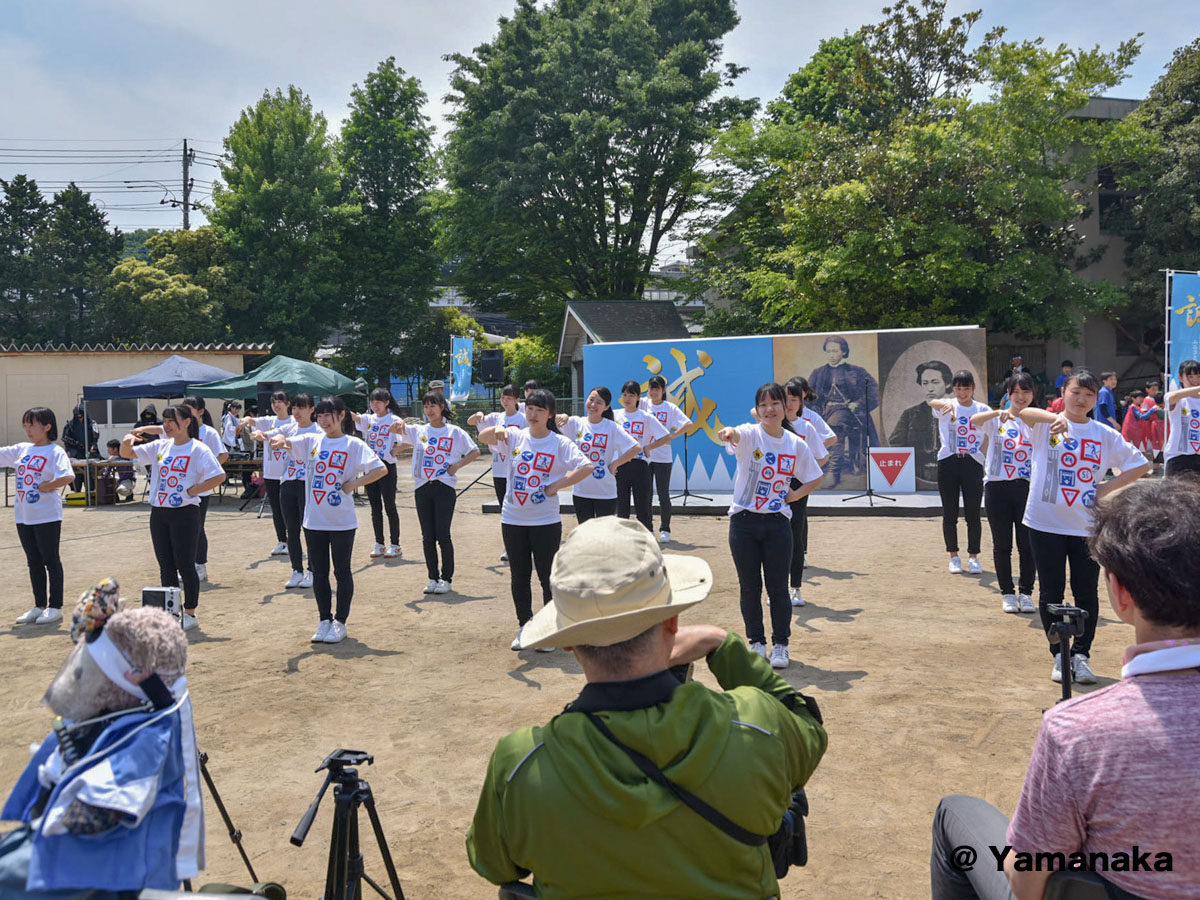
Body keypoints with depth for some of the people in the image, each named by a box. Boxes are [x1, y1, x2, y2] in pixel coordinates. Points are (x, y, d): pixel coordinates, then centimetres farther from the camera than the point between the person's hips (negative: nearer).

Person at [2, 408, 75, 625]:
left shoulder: (55, 452, -11)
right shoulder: (21, 449, 10)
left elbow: (68, 477, -25)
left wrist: (47, 486, -17)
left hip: (47, 516, -7)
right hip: (24, 516, 7)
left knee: (51, 561, 2)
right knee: (34, 562, 14)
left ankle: (55, 608, 10)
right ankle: (39, 607, 24)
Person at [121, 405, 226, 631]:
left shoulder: (198, 449, -8)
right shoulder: (160, 447, 11)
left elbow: (219, 476, -17)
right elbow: (126, 454, 14)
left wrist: (193, 490, -16)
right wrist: (127, 442, -8)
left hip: (185, 513, -6)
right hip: (159, 514, 6)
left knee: (185, 565, 0)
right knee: (166, 566, 11)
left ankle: (190, 614, 12)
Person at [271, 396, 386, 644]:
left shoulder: (353, 445, -5)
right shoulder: (311, 441, 7)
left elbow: (380, 469, -13)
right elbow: (282, 442, -3)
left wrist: (353, 484, -16)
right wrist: (280, 440, -26)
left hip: (342, 521, -4)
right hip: (314, 520, 4)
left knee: (342, 571, 7)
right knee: (319, 572, 11)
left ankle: (340, 622, 18)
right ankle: (325, 621, 23)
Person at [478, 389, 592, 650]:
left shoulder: (560, 443, -5)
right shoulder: (515, 437, 4)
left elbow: (586, 467, -15)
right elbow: (482, 437, -4)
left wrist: (556, 486, -16)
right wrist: (497, 429, -25)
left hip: (546, 521, -3)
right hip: (513, 519, 4)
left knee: (548, 577, 3)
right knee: (518, 577, 12)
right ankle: (525, 626, 26)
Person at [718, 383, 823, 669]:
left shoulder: (796, 444, 2)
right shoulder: (750, 435, -7)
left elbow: (814, 478, 15)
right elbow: (736, 435, -33)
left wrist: (793, 495, -2)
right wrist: (728, 432, -57)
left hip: (778, 522, 1)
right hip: (744, 522, -1)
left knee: (778, 587, 5)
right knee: (749, 587, 8)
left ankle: (780, 645, 19)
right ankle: (756, 643, 22)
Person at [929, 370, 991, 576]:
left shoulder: (982, 409, 6)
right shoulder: (947, 407, 1)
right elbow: (932, 403, -24)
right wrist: (945, 405, -47)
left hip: (973, 464, 1)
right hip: (948, 462, 0)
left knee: (973, 514, 2)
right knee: (949, 514, 5)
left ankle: (973, 557, 16)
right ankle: (954, 556, 17)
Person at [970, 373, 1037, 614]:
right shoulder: (996, 419, 2)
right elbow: (974, 421, -20)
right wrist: (998, 413, -36)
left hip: (1027, 488, 1)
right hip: (997, 487, -1)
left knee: (1027, 544, 3)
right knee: (1002, 545, 6)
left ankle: (1026, 592, 18)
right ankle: (1007, 593, 18)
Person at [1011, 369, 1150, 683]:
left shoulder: (1105, 436, 7)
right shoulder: (1046, 425, -2)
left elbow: (1141, 464, 12)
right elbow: (1023, 413, -24)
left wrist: (1110, 486, -3)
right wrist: (1054, 418, -45)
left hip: (1088, 526, 2)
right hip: (1046, 523, -2)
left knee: (1086, 592, 5)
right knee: (1050, 592, 7)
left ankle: (1081, 654, 18)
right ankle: (1059, 654, 20)